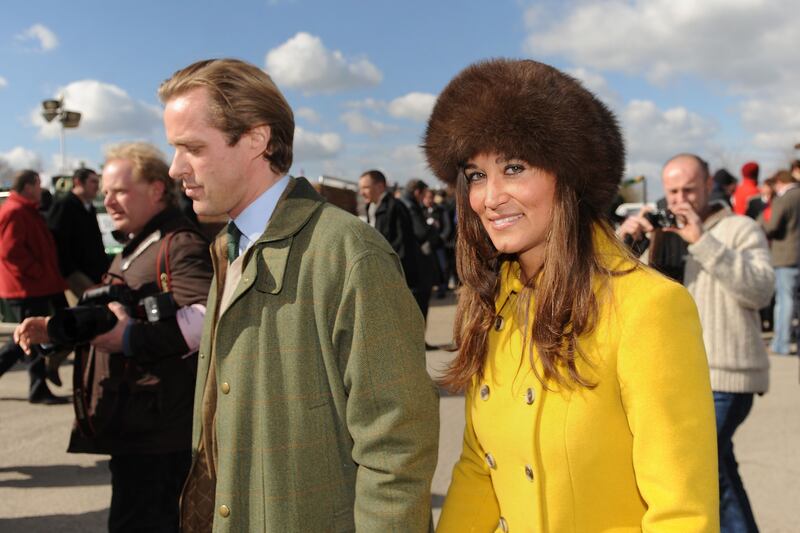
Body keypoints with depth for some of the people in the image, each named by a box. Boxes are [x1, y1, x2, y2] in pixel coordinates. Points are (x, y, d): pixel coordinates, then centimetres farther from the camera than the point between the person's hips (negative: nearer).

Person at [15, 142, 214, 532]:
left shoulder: (181, 246, -14)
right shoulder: (132, 250, 20)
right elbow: (108, 323, 29)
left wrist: (131, 338, -30)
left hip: (157, 436, -10)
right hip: (131, 427, 10)